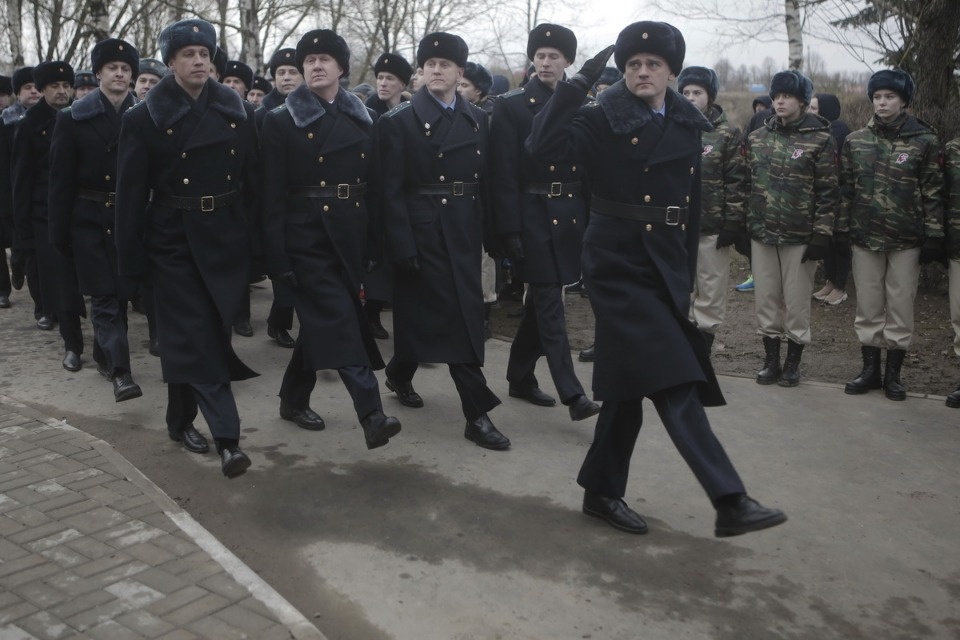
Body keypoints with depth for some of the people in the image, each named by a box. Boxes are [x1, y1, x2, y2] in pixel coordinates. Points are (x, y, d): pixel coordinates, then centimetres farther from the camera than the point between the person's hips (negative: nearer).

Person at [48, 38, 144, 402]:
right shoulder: (73, 119, -1)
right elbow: (62, 180, -2)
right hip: (89, 220, -1)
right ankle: (120, 371, -7)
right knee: (104, 296, -4)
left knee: (120, 293, 10)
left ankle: (108, 357, 29)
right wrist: (59, 232, -5)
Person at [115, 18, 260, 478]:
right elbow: (131, 193, -4)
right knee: (197, 337, -5)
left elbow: (253, 179, 6)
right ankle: (227, 438, -6)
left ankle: (182, 419, 30)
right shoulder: (144, 118, -3)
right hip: (176, 241, -3)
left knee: (212, 332, 11)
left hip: (227, 238, 3)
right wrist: (133, 258, -6)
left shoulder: (238, 111, 5)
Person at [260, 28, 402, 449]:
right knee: (338, 323, -13)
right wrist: (278, 257, -12)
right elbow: (273, 196, -6)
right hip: (307, 238, -4)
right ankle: (372, 416, -17)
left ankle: (293, 400, 31)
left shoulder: (364, 120, 10)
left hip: (351, 236, 4)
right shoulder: (280, 122, -1)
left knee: (320, 323, 13)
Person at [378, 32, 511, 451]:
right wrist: (402, 246, -16)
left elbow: (487, 182, 9)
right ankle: (477, 412, -1)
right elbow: (391, 190, -9)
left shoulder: (478, 120, 11)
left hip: (465, 232, 5)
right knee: (455, 315, -7)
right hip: (422, 232, -5)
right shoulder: (399, 121, -3)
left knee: (466, 313, 11)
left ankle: (399, 374, 34)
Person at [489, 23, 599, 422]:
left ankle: (520, 378, 27)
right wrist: (510, 230, -14)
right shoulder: (510, 107, -3)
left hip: (571, 215, 5)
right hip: (534, 217, -5)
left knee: (540, 300, 13)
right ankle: (573, 395, -7)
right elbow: (503, 174, -8)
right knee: (549, 305, -7)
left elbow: (590, 168, 11)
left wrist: (592, 220, 6)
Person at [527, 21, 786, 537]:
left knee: (632, 382, 10)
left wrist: (687, 272, 13)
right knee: (673, 383, -11)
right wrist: (580, 83, -24)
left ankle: (602, 490, 24)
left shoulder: (687, 125, 11)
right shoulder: (603, 119, -5)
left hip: (665, 267, 6)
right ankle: (729, 501, -9)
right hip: (618, 265, -6)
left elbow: (691, 204, 15)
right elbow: (540, 144, -22)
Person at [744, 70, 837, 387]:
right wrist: (743, 226, 8)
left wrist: (821, 234, -11)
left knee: (796, 302, 5)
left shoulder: (820, 139, -4)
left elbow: (828, 192, -6)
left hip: (800, 236, -4)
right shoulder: (756, 138, 8)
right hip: (761, 234, 4)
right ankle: (771, 360, 22)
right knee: (765, 300, 9)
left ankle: (793, 363, 19)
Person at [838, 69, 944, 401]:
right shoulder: (855, 141, 5)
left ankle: (893, 373, 18)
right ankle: (870, 369, 21)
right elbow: (846, 188, 7)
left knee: (900, 308, 5)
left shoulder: (924, 141, -2)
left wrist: (933, 237, -6)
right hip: (865, 237, 2)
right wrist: (842, 230, 3)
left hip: (906, 239, -2)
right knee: (868, 307, 9)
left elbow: (933, 193, -2)